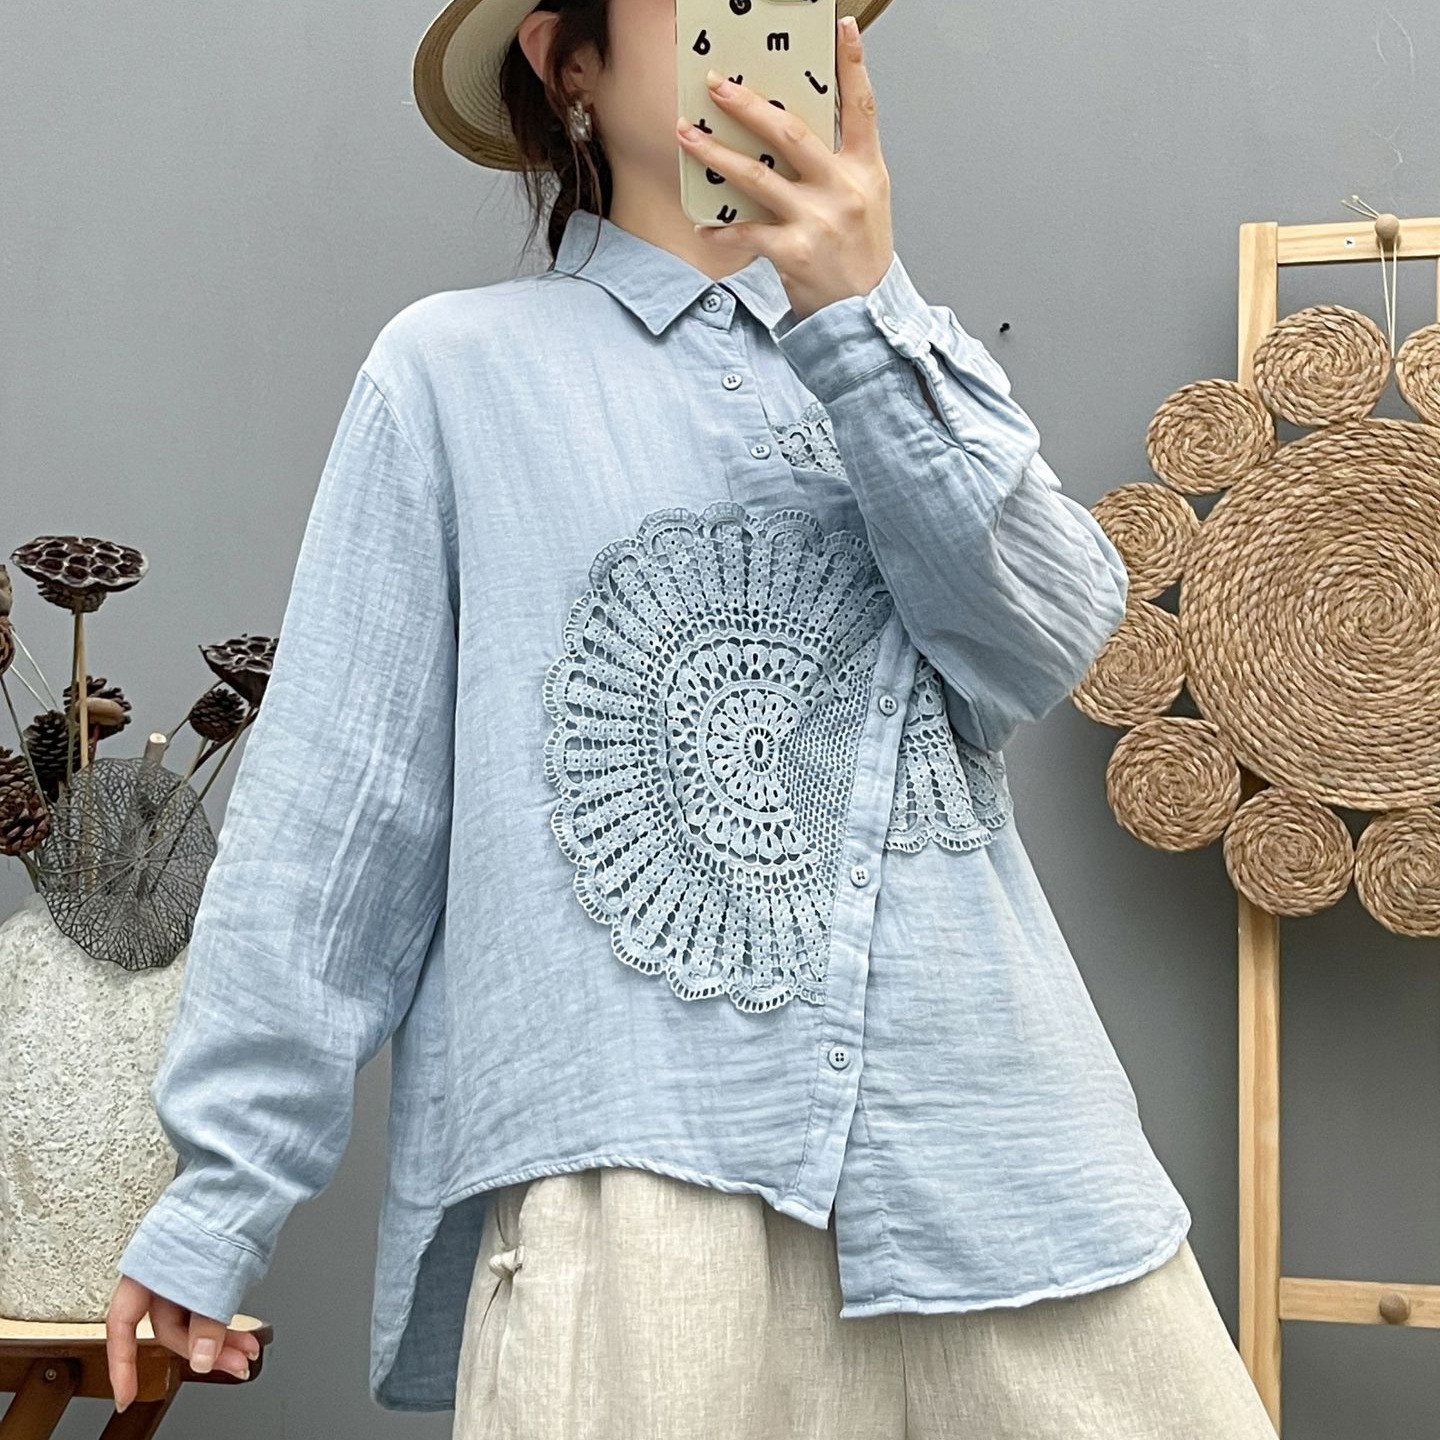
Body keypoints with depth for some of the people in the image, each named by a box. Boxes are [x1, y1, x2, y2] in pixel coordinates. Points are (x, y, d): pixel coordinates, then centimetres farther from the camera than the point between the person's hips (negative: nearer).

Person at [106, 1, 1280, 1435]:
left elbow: (1040, 647, -2)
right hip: (625, 1166, -3)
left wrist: (862, 317, -12)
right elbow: (331, 806, 3)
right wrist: (220, 1185, 2)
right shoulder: (460, 368, 4)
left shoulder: (913, 358, 16)